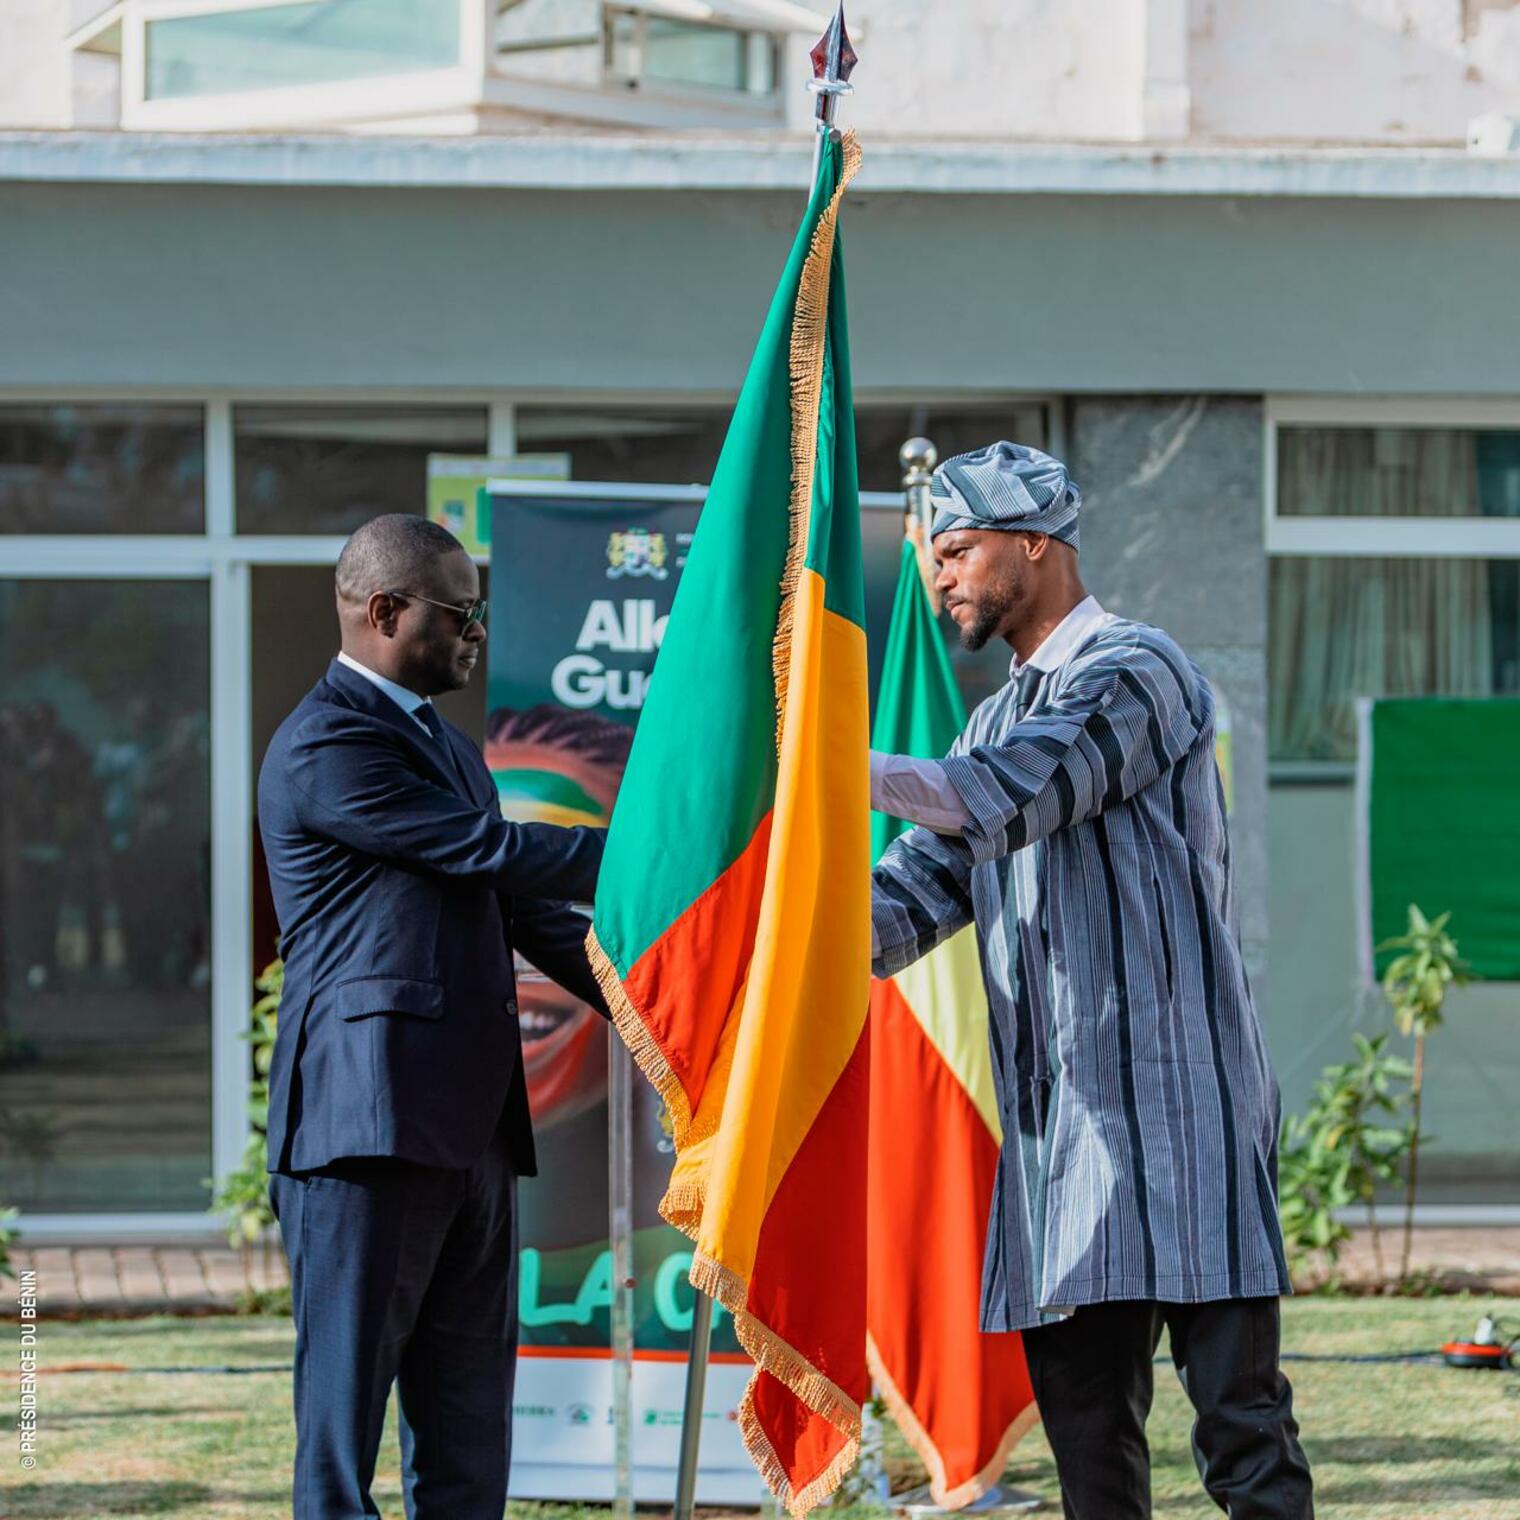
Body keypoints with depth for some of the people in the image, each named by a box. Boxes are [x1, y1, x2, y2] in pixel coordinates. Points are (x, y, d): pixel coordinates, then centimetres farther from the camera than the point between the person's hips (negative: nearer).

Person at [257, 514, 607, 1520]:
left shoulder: (445, 745, 21)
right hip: (369, 1124, -9)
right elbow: (500, 851, -14)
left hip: (469, 1127, 9)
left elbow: (519, 906, 23)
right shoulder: (327, 748, -10)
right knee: (344, 1411, -6)